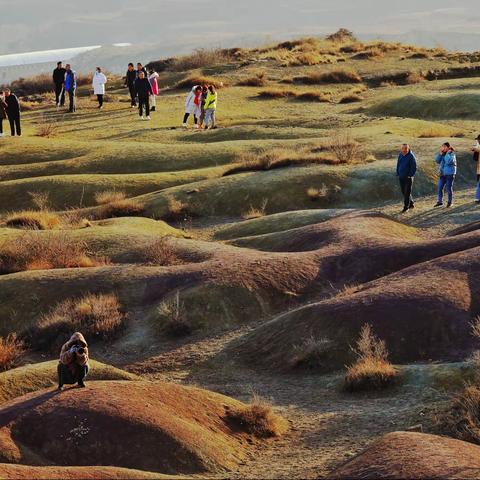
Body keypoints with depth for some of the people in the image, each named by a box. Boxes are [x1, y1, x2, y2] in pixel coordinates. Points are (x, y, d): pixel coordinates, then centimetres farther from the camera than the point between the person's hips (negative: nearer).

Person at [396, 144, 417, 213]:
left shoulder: (411, 156, -13)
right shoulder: (400, 155, 6)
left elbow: (414, 167, -12)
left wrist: (410, 175, -15)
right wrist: (398, 173, 9)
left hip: (408, 177, -7)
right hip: (401, 177, 7)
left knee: (407, 192, -5)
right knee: (403, 192, 12)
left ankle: (406, 207, 0)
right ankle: (411, 204, 27)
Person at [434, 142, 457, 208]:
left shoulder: (452, 154, -10)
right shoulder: (442, 154, 9)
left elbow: (449, 161, -25)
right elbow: (437, 160, 1)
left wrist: (447, 153, -20)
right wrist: (440, 153, -8)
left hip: (450, 173, -6)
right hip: (442, 173, 6)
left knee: (449, 188, 0)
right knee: (440, 188, 5)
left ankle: (450, 202, 13)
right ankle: (440, 201, 15)